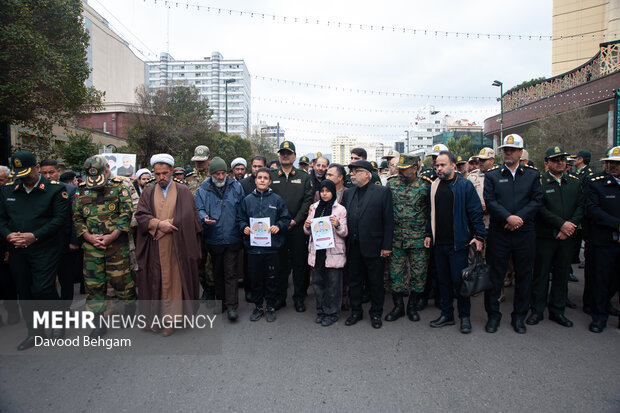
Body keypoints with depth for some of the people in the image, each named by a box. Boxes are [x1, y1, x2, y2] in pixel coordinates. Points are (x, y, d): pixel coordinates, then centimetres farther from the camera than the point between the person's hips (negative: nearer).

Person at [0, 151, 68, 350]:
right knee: (24, 293, 12)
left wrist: (35, 236, -18)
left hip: (44, 250, -5)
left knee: (43, 289, -9)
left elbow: (60, 218, -11)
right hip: (16, 251, 5)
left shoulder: (55, 189, -5)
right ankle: (35, 332, 27)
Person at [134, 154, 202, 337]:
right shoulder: (148, 193, 12)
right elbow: (140, 215, 0)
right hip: (154, 250, 2)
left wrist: (167, 225, -12)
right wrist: (159, 224, -15)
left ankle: (169, 318, 9)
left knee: (173, 281, 0)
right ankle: (152, 315, 18)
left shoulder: (183, 192, 4)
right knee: (155, 281, 6)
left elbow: (188, 217, -5)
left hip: (176, 247, -2)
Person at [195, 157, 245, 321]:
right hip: (213, 238, 2)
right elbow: (198, 209, 1)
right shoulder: (203, 190, 3)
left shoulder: (236, 187, 2)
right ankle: (220, 301, 32)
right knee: (217, 271, 17)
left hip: (232, 238, -2)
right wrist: (204, 218, -20)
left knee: (230, 272, -2)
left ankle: (232, 306, 3)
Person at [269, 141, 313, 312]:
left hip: (297, 227, -1)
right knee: (279, 262, 7)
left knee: (299, 263, 5)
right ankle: (279, 296, 20)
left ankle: (299, 297, 18)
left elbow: (308, 201, -1)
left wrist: (295, 220, -10)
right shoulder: (271, 176, 9)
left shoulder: (304, 177, 6)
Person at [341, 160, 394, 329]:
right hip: (353, 247, 4)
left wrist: (387, 246, -10)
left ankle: (376, 313, 28)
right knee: (354, 281, 14)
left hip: (373, 247, -4)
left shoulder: (382, 192, -5)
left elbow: (388, 220, -7)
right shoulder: (348, 193, 9)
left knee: (376, 282, 10)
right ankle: (356, 311, 31)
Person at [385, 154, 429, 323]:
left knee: (418, 274, 7)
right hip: (396, 239, 2)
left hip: (418, 240, -2)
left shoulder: (424, 187, -5)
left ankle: (412, 306, 25)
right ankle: (398, 306, 23)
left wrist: (428, 234, -4)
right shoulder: (391, 184, 4)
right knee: (395, 273, 7)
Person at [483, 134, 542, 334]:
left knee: (523, 276, 10)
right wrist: (509, 217, -19)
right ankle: (493, 315, 19)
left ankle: (519, 317, 25)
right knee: (494, 275, 4)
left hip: (525, 233, 1)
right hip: (498, 233, -1)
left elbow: (537, 201, -1)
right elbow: (490, 202, -6)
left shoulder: (533, 175, 9)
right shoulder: (492, 176, 5)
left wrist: (520, 217, -15)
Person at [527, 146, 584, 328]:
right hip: (545, 236, -4)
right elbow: (540, 209, -12)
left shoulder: (575, 183, 11)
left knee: (562, 274, 11)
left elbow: (580, 207, 5)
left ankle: (557, 311, 24)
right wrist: (562, 224, -16)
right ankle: (537, 310, 15)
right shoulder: (539, 182, -5)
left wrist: (571, 226, -9)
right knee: (541, 274, 4)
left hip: (567, 237, 5)